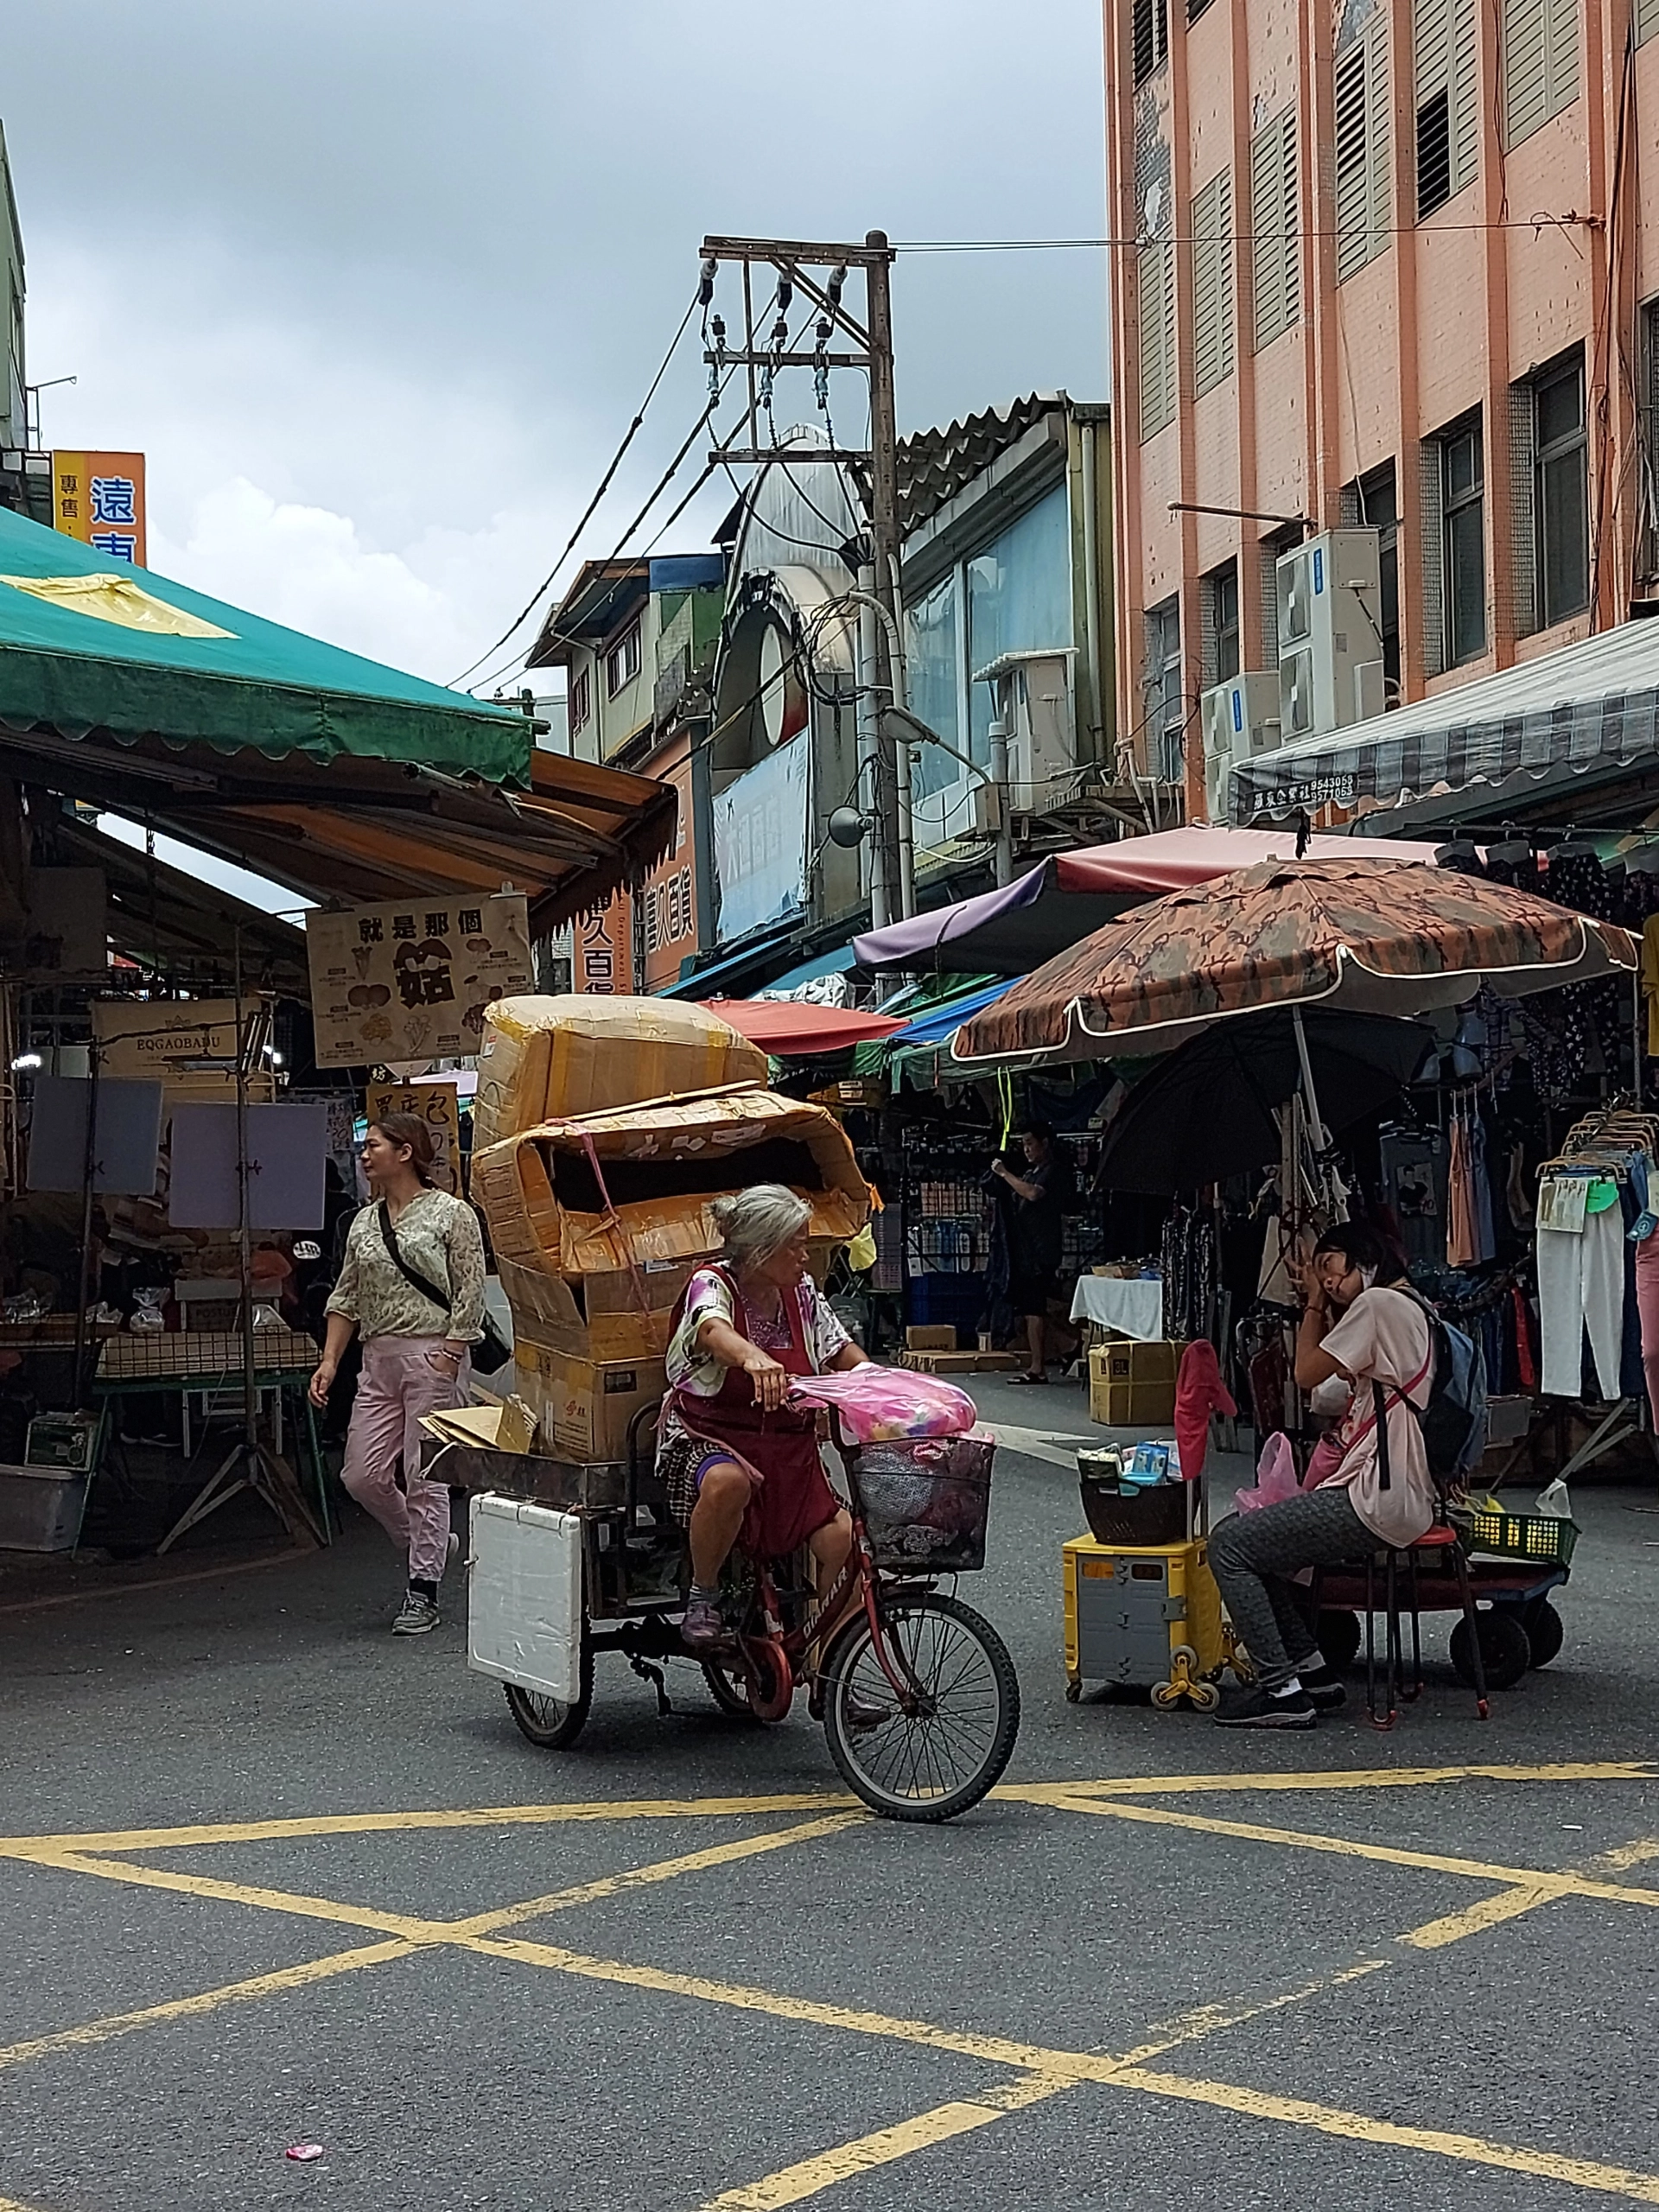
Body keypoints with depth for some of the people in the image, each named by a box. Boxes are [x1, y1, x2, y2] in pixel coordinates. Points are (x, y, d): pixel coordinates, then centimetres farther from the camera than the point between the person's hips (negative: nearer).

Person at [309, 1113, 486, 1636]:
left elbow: (470, 1295, -7)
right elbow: (346, 1298, 15)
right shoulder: (364, 1222, 14)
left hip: (433, 1356, -7)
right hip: (378, 1358, 7)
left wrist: (448, 1358, -14)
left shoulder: (450, 1214, -4)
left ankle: (423, 1592, 4)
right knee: (361, 1476, 2)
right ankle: (428, 1547, 26)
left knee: (425, 1476, -4)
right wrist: (329, 1361, 6)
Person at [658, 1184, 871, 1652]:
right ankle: (703, 1598, -16)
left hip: (789, 1447, 5)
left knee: (843, 1539, -19)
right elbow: (713, 1331, -36)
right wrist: (754, 1359, -59)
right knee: (728, 1482, -41)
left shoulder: (801, 1292, 5)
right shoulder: (713, 1284, -12)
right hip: (708, 1436, -5)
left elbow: (844, 1354, 16)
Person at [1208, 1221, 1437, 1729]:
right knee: (1256, 1542, 21)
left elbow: (1307, 1373, -8)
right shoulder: (1413, 1309, 20)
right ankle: (1314, 1674, 17)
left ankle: (1282, 1690, -6)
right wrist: (1321, 1304, 19)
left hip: (1376, 1502, -11)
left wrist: (1315, 1305, 6)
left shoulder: (1376, 1304, -11)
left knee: (1229, 1546, -6)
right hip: (1404, 1498, 11)